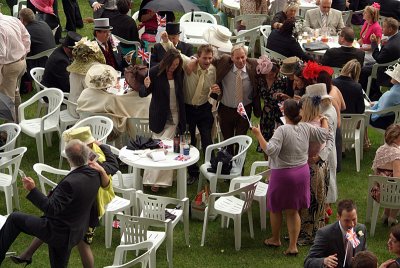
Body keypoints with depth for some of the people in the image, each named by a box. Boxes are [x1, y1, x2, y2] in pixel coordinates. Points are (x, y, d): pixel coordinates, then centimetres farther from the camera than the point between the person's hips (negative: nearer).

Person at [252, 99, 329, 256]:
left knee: (275, 208, 18)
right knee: (293, 211, 14)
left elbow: (270, 150, -30)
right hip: (302, 173, 5)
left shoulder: (282, 130, -22)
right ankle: (293, 246, 13)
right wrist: (324, 122, 26)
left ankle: (275, 239, 35)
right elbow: (323, 136, 8)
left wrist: (258, 135, -23)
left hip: (283, 174, -5)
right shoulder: (306, 128, -6)